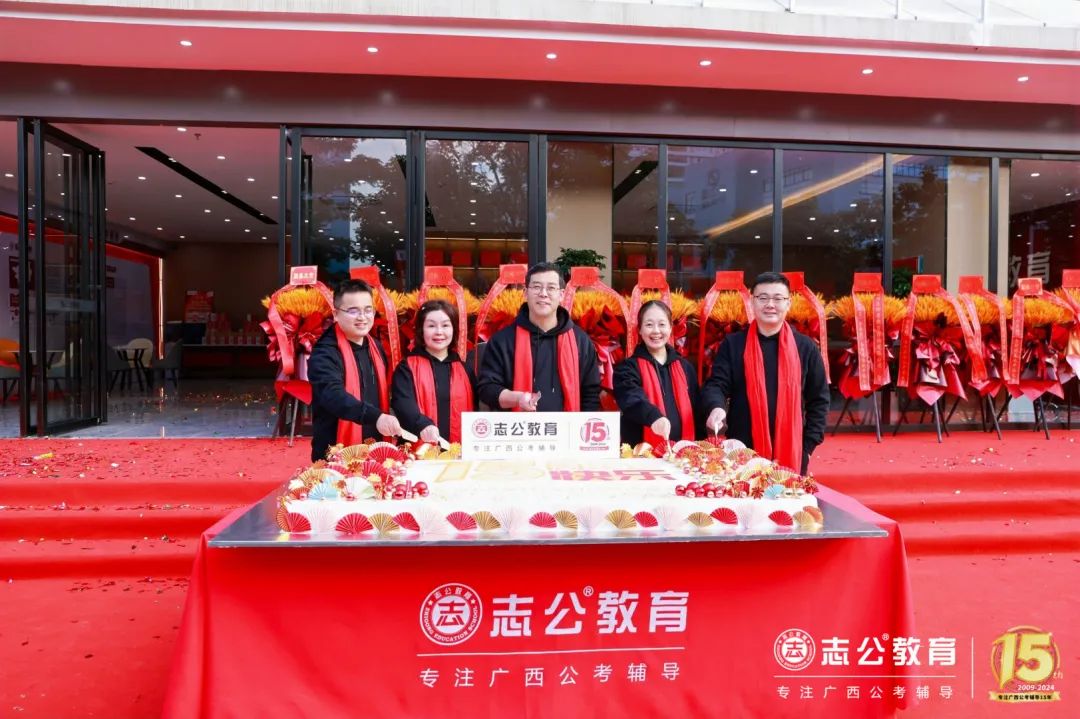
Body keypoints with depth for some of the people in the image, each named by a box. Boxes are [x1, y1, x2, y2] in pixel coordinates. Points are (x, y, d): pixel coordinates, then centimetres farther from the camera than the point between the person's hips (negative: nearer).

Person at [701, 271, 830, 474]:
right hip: (741, 454, 0)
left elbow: (819, 400, 8)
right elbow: (716, 384, -3)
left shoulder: (806, 347, 5)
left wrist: (807, 447, 1)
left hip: (791, 455, 1)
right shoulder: (732, 344, 3)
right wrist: (717, 407, -26)